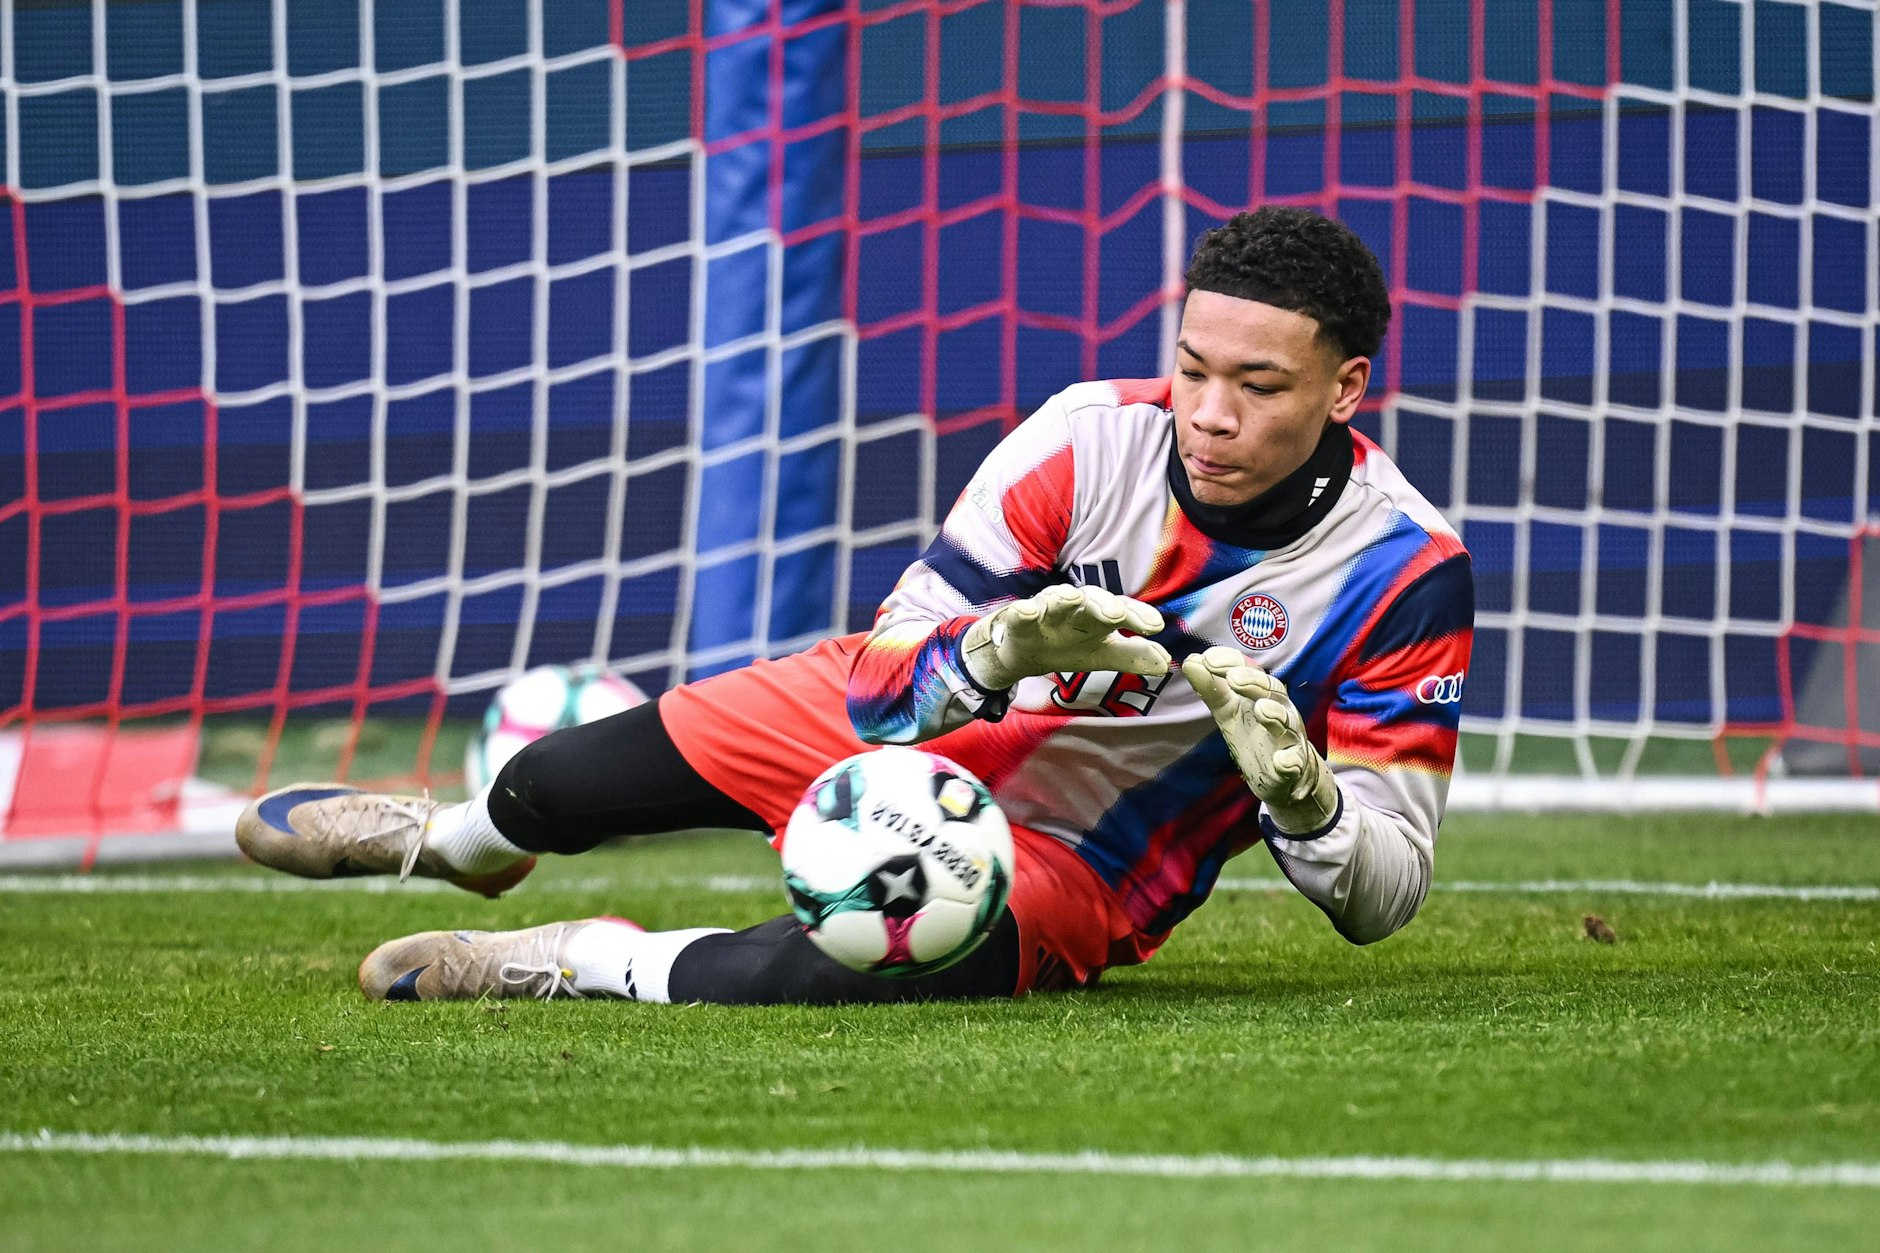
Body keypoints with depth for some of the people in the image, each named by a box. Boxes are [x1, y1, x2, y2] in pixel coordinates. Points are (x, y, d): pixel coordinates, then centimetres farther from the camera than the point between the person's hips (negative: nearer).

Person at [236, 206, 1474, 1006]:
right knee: (546, 788, 9)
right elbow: (887, 677, -19)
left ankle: (597, 965, -9)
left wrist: (1300, 794, -41)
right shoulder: (1092, 437, -21)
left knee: (859, 957, -37)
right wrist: (989, 654, -42)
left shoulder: (1405, 570, -24)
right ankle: (452, 837, 48)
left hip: (1080, 869, -3)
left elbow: (1385, 896, -19)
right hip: (919, 716, 3)